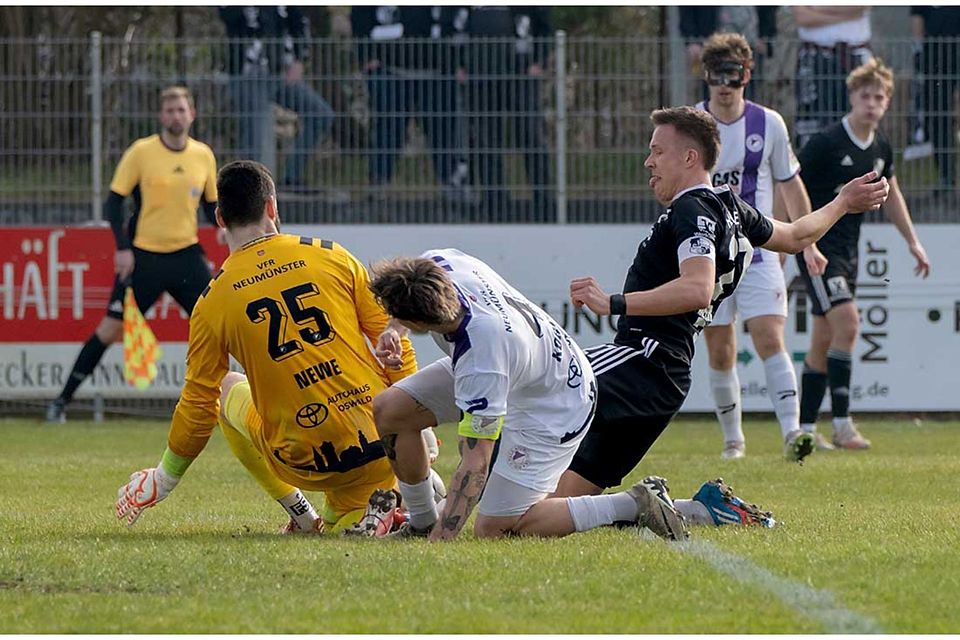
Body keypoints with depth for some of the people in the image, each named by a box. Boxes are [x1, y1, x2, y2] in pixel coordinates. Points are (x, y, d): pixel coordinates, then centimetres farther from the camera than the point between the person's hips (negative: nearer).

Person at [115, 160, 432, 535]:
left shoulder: (213, 302, 0)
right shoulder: (332, 257, 2)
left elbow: (198, 405, 7)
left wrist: (163, 480, 23)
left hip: (308, 463, -3)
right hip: (384, 448, 3)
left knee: (229, 392, 27)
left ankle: (303, 517, 17)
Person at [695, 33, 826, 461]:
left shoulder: (769, 124, 1)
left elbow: (790, 185, 12)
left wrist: (807, 243, 12)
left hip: (758, 252, -1)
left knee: (770, 341, -15)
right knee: (720, 353, 4)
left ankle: (791, 432, -23)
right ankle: (733, 438, 19)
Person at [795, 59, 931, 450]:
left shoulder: (880, 148, 7)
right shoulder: (825, 143, -15)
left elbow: (891, 194, 24)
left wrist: (913, 242, 25)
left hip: (848, 251, 7)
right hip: (817, 246, -7)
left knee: (824, 339, 9)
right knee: (846, 323, -19)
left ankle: (805, 428, 15)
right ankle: (842, 424, -18)